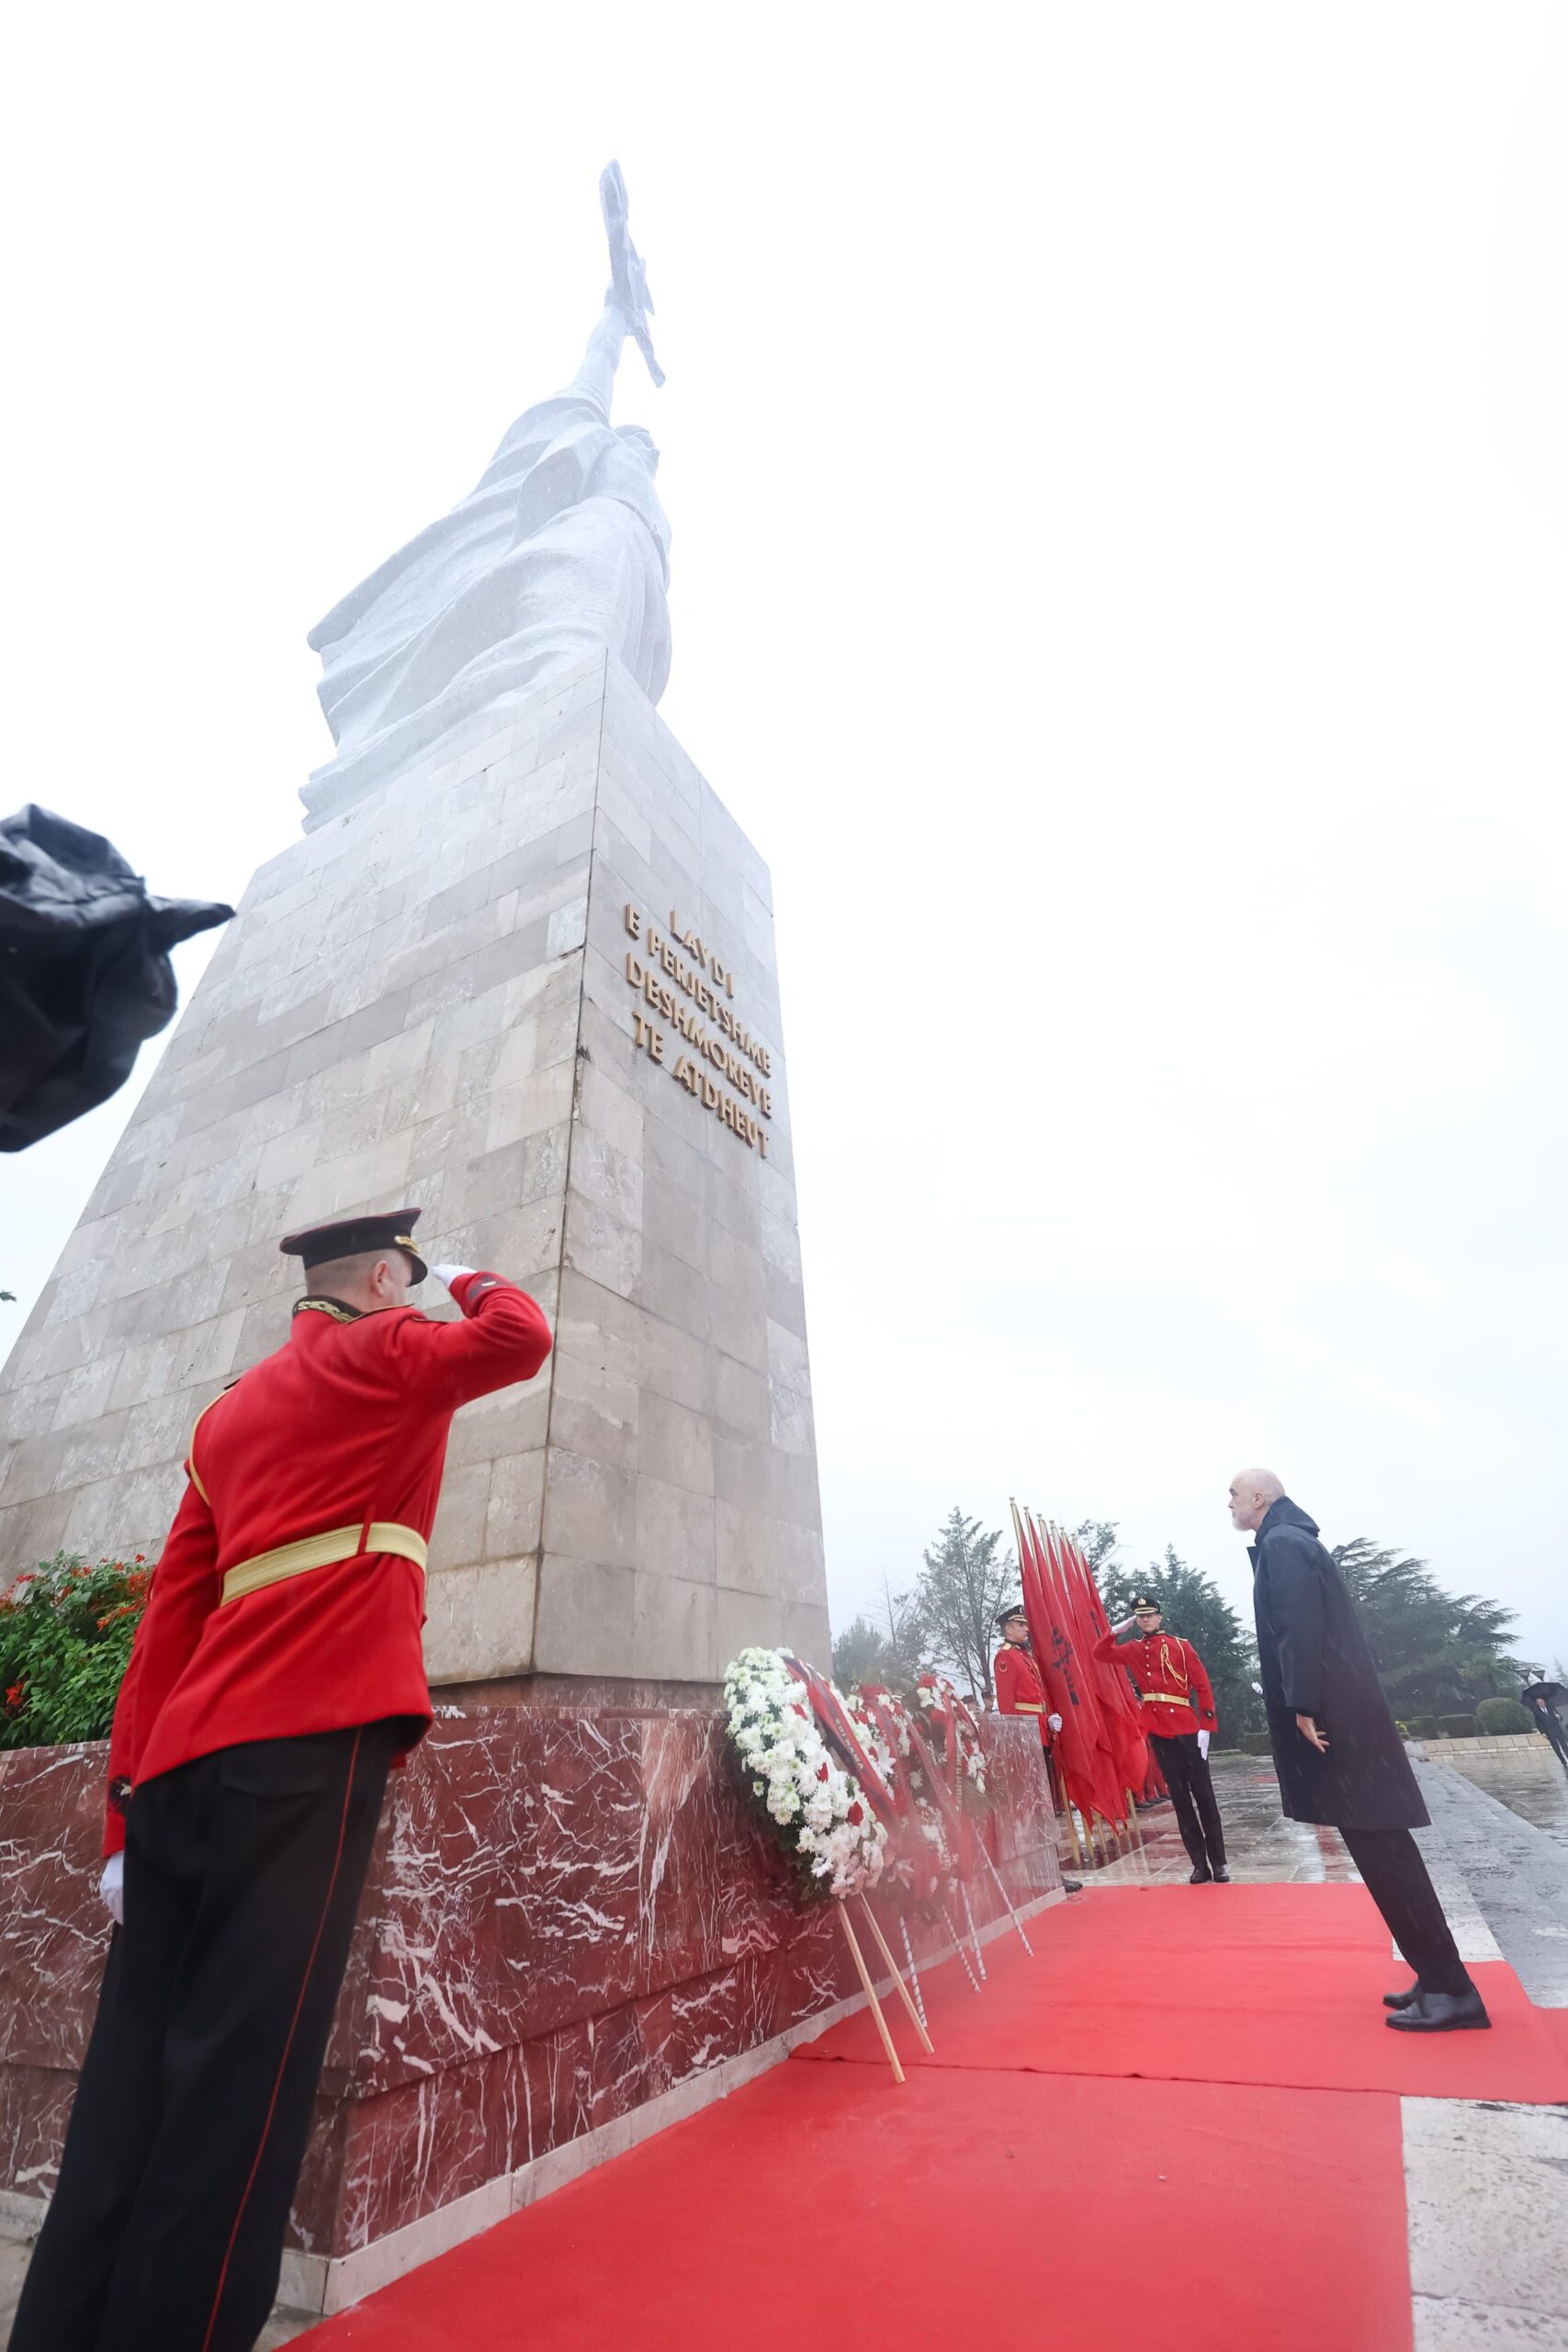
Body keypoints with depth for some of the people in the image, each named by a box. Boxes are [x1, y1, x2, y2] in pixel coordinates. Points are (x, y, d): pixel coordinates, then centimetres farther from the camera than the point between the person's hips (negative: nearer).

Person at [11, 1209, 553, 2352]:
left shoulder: (231, 1410, 21)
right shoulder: (384, 1353, 1)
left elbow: (171, 1613, 18)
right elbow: (522, 1338, -8)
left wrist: (131, 1801, 18)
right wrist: (472, 1282, 14)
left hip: (187, 1758, 8)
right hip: (305, 1744, -8)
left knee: (134, 2077, 11)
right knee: (239, 2078, -3)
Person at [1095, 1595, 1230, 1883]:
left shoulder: (1180, 1645, 0)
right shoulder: (1133, 1650, 9)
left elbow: (1202, 1686, -2)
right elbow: (1100, 1652, 12)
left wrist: (1206, 1726, -8)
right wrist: (1117, 1629, 1)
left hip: (1187, 1729, -3)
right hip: (1157, 1732, 3)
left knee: (1203, 1794, 3)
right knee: (1179, 1798, 7)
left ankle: (1219, 1864, 12)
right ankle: (1200, 1865, 14)